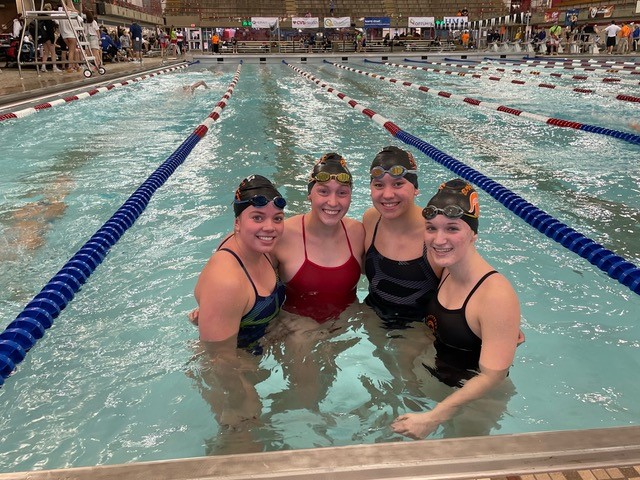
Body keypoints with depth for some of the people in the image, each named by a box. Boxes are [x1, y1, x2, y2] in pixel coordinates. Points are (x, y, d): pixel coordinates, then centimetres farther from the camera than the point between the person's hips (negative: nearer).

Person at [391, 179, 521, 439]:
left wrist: (432, 418, -30)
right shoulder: (444, 270, -6)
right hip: (436, 378, 6)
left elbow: (493, 375, -28)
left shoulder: (497, 295, -30)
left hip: (477, 398, -6)